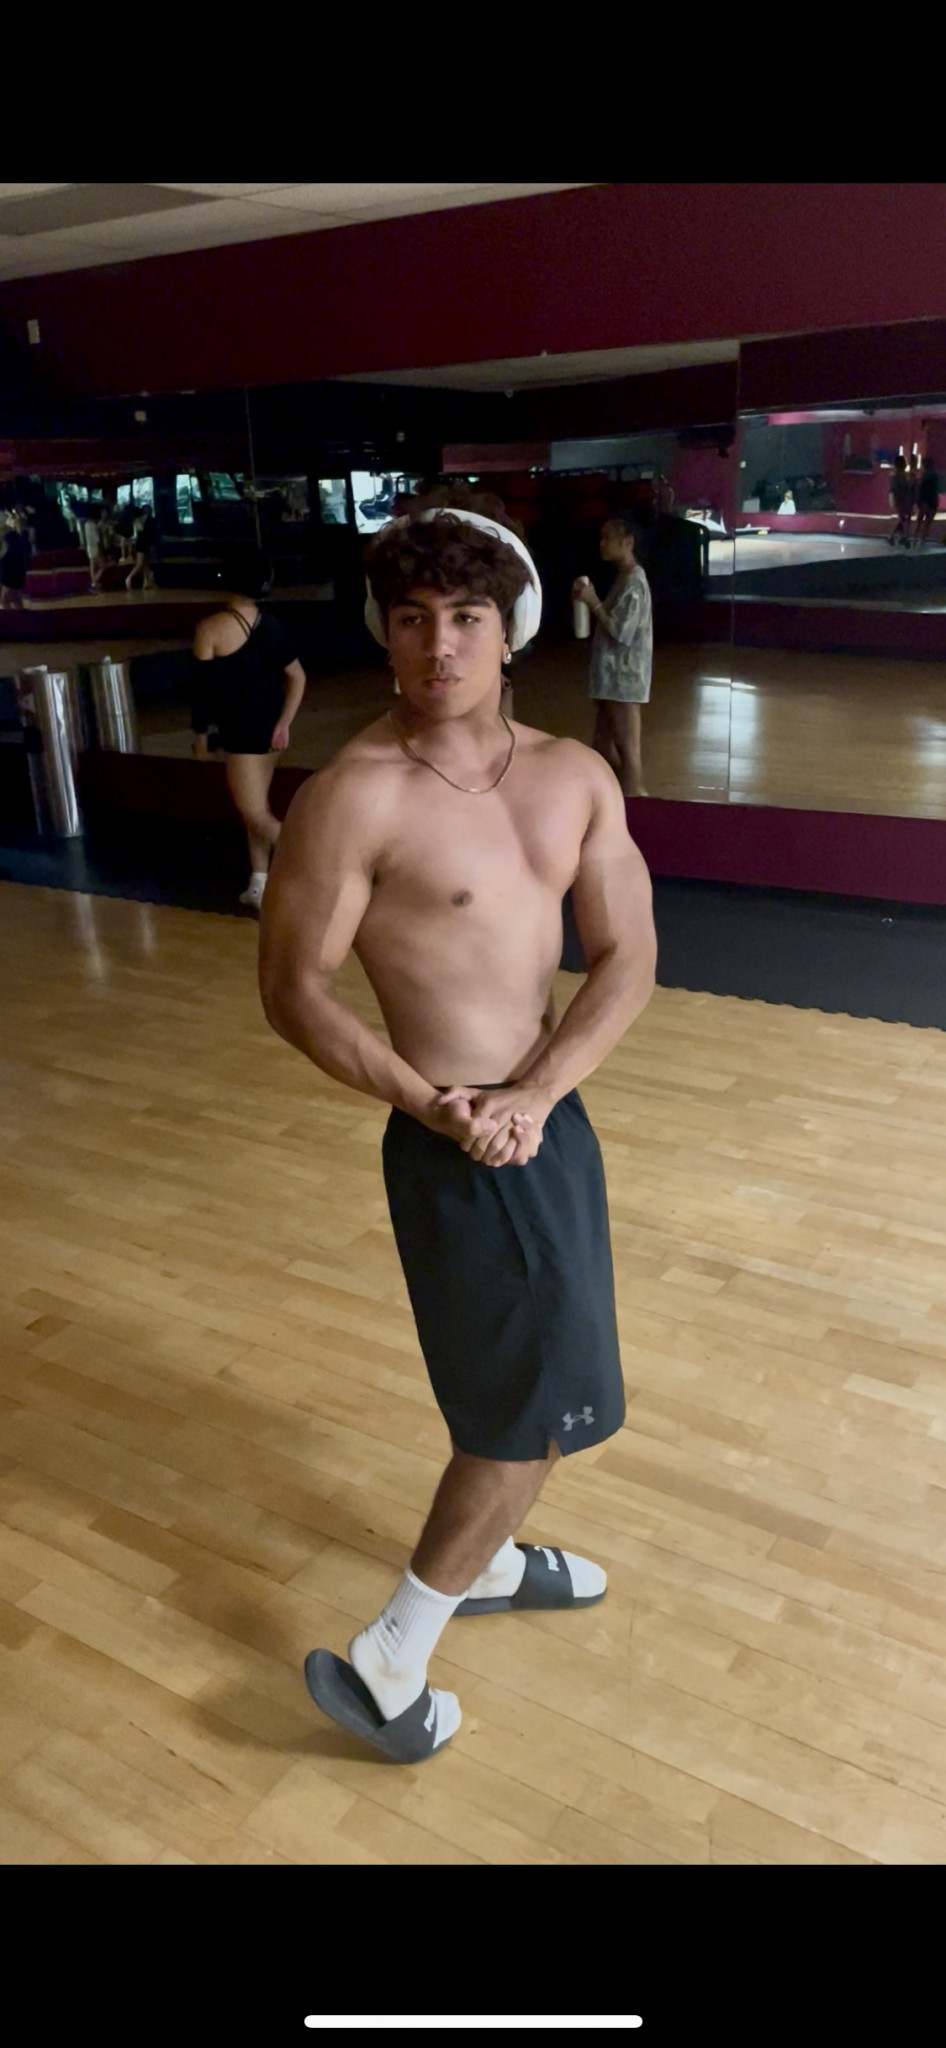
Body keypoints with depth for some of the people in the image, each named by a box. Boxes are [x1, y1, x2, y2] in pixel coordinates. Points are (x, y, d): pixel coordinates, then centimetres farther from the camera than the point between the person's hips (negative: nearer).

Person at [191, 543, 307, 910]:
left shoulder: (211, 628, -15)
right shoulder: (274, 626, 3)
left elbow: (204, 687, -12)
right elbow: (297, 677, 1)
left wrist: (200, 734, -1)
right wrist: (284, 725, 1)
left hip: (241, 731, -7)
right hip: (269, 726, 8)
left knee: (256, 815, -2)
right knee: (256, 807, 17)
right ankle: (259, 884, 22)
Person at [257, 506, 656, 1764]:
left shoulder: (575, 777, -1)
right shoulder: (356, 795, -18)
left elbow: (629, 959, -2)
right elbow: (291, 990, -13)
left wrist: (536, 1094, -15)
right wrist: (430, 1105, -22)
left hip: (547, 1113, 7)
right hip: (461, 1143, -7)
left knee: (517, 1379, 24)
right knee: (537, 1407, 3)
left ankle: (485, 1562, 50)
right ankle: (385, 1669, 21)